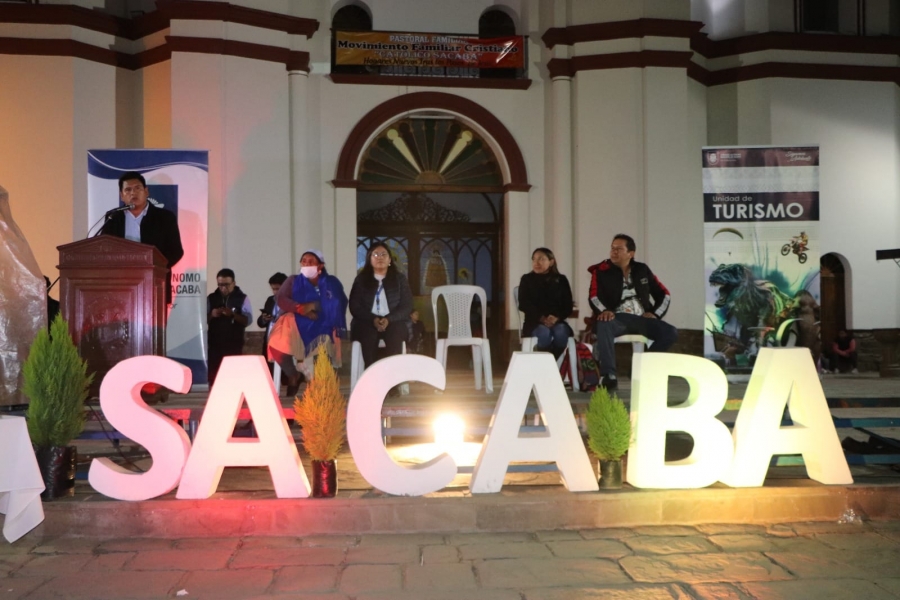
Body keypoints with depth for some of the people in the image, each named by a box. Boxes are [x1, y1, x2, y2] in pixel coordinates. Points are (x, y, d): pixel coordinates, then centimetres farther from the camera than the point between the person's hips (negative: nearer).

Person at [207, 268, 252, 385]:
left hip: (234, 345, -2)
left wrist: (233, 314, -22)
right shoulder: (211, 298, 9)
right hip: (215, 344, 2)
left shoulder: (242, 298, 2)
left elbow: (248, 320, -6)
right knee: (213, 375, 2)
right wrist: (211, 315, -13)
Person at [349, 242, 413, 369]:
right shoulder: (361, 279, 9)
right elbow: (355, 307, 2)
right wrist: (373, 319, -17)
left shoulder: (400, 279, 9)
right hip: (368, 321, 0)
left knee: (395, 335, -34)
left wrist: (389, 319, -17)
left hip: (394, 321, 0)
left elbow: (407, 306, 1)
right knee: (368, 335, -35)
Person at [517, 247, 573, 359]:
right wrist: (541, 318, -18)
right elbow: (524, 304, -3)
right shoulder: (526, 279, 9)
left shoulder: (561, 280, 12)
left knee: (561, 333, -34)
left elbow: (568, 305, 5)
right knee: (544, 334, -36)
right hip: (535, 322, -1)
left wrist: (557, 317, -16)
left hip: (557, 320, 2)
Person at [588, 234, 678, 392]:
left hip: (641, 318, 4)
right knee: (603, 325, -38)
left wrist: (655, 313, 1)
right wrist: (604, 311, -30)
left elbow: (664, 294, 19)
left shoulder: (642, 270, 15)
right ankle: (609, 375, -41)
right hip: (618, 318, -4)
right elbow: (594, 296, -9)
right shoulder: (601, 271, 5)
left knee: (671, 333, -19)